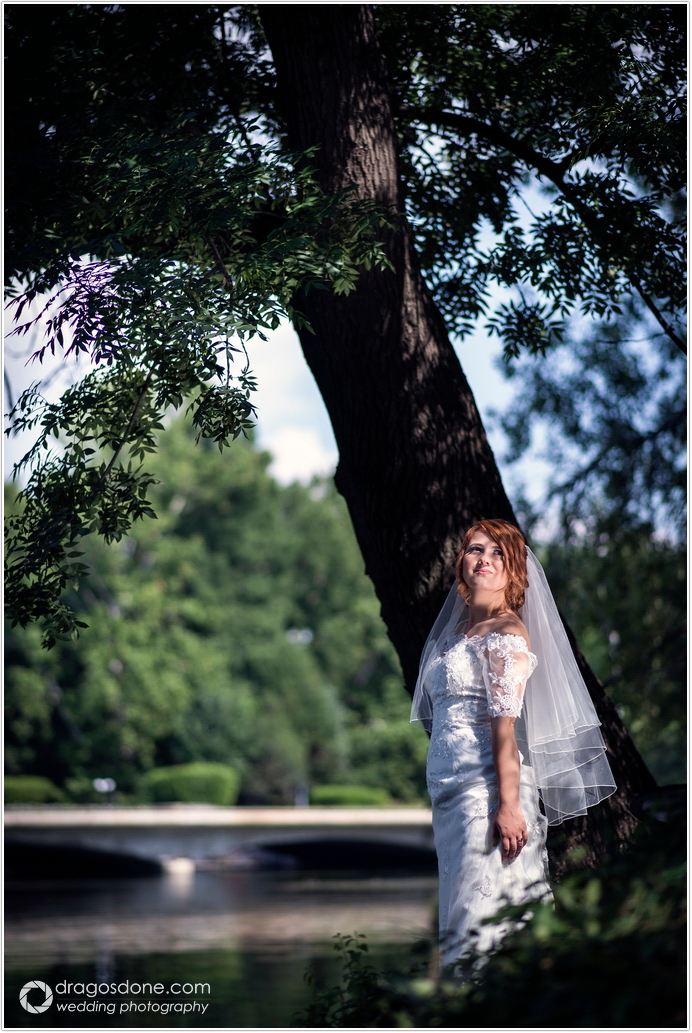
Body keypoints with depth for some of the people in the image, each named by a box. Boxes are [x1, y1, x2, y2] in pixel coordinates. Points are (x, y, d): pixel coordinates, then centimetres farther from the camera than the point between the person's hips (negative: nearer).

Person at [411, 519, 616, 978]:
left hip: (488, 784, -8)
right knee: (461, 907, 9)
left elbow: (506, 724, -15)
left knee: (486, 910, -8)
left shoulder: (506, 631, -7)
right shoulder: (456, 630, 17)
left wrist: (508, 804, -21)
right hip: (451, 790, 8)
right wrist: (439, 791, 17)